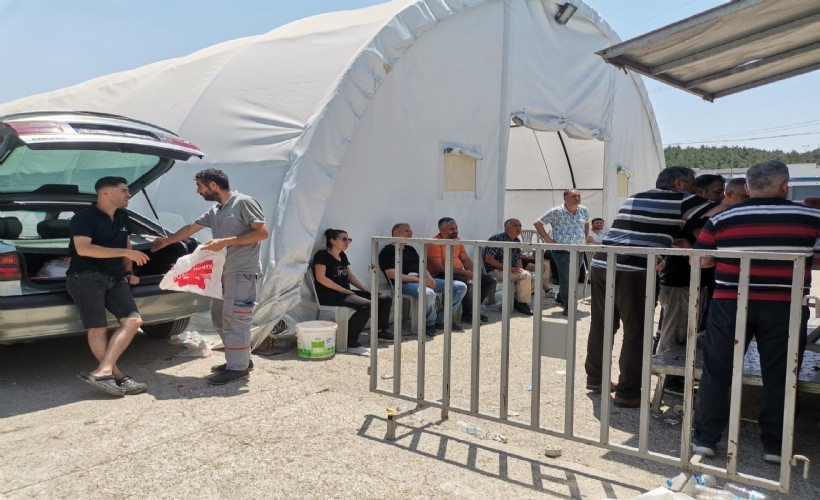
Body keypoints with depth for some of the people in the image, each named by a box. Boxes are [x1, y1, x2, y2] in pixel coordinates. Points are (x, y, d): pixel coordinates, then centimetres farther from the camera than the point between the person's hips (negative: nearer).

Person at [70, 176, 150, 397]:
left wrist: (129, 272, 15)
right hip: (86, 278, -7)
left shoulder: (123, 218, 17)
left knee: (133, 321, -10)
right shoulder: (83, 218, -7)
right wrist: (126, 252, -23)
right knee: (98, 329, -9)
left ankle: (101, 372, -15)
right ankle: (118, 377, -9)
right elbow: (83, 248, -22)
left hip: (115, 278, 7)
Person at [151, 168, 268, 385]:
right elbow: (191, 228, 29)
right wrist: (167, 241, 37)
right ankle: (242, 359, 21)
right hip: (224, 272, 9)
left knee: (234, 319, -7)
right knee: (219, 317, 12)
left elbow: (262, 232, -15)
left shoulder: (244, 202, -8)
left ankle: (238, 367, 1)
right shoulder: (215, 211, 17)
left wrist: (225, 241, -18)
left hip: (243, 271, -9)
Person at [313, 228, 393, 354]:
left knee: (385, 299, 0)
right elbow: (321, 278, -15)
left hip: (345, 292, 9)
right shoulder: (322, 255, -5)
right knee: (366, 305, -33)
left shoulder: (342, 256, 20)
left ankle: (380, 331, 18)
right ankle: (350, 342, -26)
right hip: (329, 294, -9)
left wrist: (367, 290, 7)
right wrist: (344, 290, -18)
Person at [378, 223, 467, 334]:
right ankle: (430, 323, -13)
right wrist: (419, 280, -15)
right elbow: (392, 275, -12)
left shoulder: (410, 249, 26)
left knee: (461, 287, -1)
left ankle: (440, 320, -2)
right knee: (428, 293, -42)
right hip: (405, 283, -8)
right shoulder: (387, 251, 0)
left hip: (423, 280, 8)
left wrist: (429, 278, -1)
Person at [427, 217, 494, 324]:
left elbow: (466, 260, 16)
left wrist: (475, 273, -6)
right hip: (441, 276, -9)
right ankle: (467, 314, -9)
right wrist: (464, 272, -23)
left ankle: (473, 308, 8)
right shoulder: (435, 243, -12)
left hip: (459, 273, 9)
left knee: (491, 281, 1)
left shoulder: (457, 240, 14)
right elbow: (439, 268, -20)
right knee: (469, 283, -35)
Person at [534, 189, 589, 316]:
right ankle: (568, 306, 7)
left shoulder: (584, 210, 7)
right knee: (565, 279, -4)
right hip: (562, 251, -6)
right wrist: (547, 239, -11)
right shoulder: (556, 211, -10)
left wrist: (585, 238, 16)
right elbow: (537, 223, -7)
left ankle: (560, 297, 37)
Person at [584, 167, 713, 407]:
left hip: (601, 264, 7)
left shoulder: (633, 199, 24)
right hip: (633, 271, -7)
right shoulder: (682, 201, 3)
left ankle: (595, 378, 28)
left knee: (601, 325, 16)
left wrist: (675, 240, 27)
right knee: (636, 333, 2)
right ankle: (628, 392, 7)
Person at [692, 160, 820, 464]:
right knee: (779, 377, 11)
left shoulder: (721, 219, 1)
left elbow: (700, 261, 5)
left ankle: (704, 439, 13)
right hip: (785, 308, 0)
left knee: (717, 372, 9)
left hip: (730, 305, 1)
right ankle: (774, 446, 20)